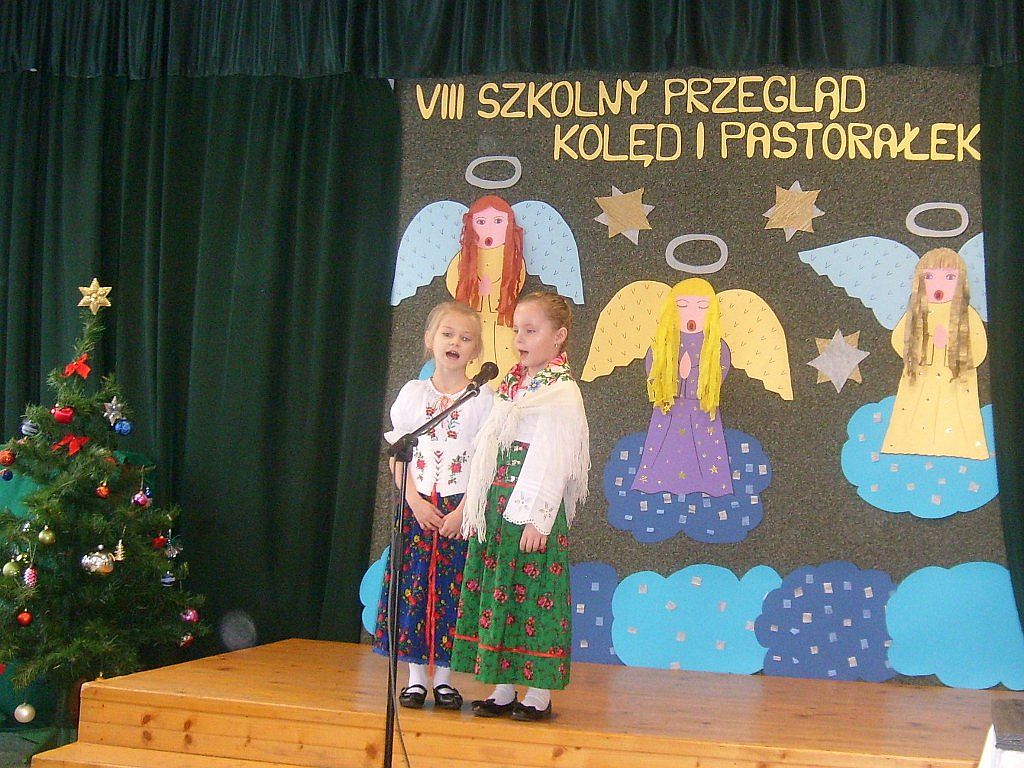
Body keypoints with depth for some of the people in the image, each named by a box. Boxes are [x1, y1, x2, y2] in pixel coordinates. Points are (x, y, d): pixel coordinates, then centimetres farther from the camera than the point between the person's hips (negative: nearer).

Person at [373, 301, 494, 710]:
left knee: (451, 591, 0)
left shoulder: (482, 398, 0)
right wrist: (415, 501, -7)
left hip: (462, 508, -2)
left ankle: (444, 677, 11)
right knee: (413, 586, 1)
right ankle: (416, 677, 12)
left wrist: (462, 510, -13)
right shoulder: (413, 393, 6)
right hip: (417, 506, 2)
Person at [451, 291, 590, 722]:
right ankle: (503, 690, 18)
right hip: (497, 509, 8)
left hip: (533, 512, -8)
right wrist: (477, 508, 14)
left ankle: (539, 694, 5)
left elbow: (554, 461, -15)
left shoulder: (562, 392, -9)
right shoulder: (510, 387, 15)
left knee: (532, 594, -4)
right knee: (495, 589, 9)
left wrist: (538, 519, -19)